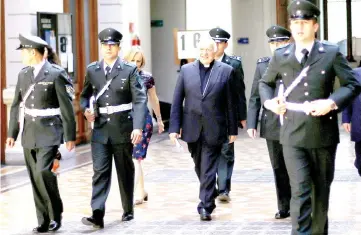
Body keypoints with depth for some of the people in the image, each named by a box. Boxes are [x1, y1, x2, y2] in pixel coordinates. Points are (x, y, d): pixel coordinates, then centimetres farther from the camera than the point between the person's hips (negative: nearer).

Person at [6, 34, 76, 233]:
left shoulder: (55, 74, -9)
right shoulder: (23, 75, 9)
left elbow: (66, 107, -8)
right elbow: (16, 106, 14)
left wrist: (70, 136, -8)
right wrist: (12, 133, 12)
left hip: (49, 132, -6)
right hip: (29, 133, 6)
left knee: (42, 172, -19)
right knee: (34, 178, 5)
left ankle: (56, 213, -1)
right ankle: (44, 221, 12)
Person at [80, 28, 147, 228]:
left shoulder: (129, 70, -4)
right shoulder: (92, 70, 7)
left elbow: (140, 100, -10)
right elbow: (85, 95, 19)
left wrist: (138, 127, -21)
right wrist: (86, 109, -5)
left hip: (123, 129, -2)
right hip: (100, 129, 2)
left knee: (125, 171, 11)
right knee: (100, 171, -7)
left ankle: (128, 210, 26)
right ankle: (97, 215, -14)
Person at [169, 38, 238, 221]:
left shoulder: (226, 71, 1)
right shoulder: (186, 70, 6)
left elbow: (230, 103, 1)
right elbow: (177, 101, 5)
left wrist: (233, 129, 0)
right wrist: (174, 127, -2)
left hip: (213, 130, -3)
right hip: (192, 129, 3)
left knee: (209, 170, -6)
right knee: (200, 168, 16)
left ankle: (206, 207, -3)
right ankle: (209, 197, 35)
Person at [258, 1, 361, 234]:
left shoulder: (332, 53, 0)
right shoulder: (280, 56, 5)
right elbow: (265, 83, 22)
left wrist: (332, 102, -15)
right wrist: (269, 101, 2)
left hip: (323, 134, 0)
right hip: (293, 135, 0)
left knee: (321, 191, 14)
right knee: (300, 191, -10)